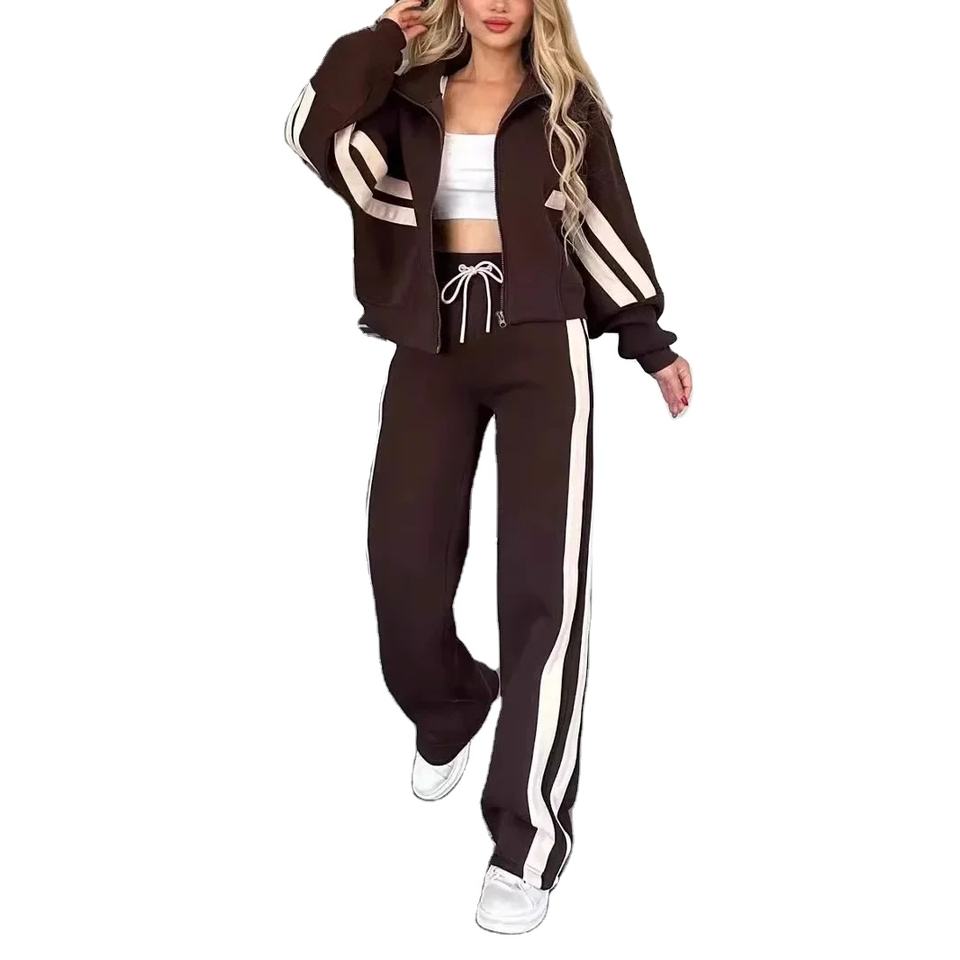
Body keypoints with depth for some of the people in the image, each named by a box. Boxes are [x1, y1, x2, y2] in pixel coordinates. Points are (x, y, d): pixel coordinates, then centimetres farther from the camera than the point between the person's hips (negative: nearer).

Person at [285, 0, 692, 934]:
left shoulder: (566, 102, 12)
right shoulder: (413, 94, 13)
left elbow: (604, 221, 14)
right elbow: (320, 138, -5)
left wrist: (651, 341, 14)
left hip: (540, 337, -2)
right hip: (433, 339, 2)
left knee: (543, 578, -11)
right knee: (403, 566, -5)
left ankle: (528, 839, -6)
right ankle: (449, 714, 30)